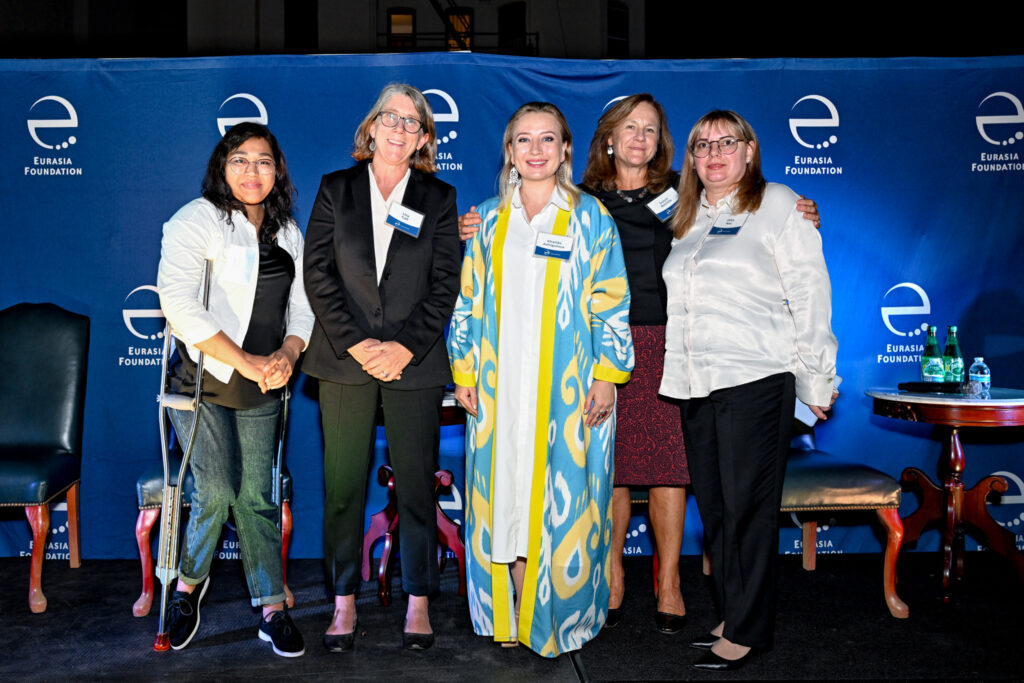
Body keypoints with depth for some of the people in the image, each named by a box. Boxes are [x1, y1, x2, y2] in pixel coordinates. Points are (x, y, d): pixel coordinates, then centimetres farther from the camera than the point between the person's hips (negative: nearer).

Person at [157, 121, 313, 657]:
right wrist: (245, 361, -20)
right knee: (218, 490, -12)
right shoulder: (195, 221, -8)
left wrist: (287, 354, -8)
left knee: (256, 497, 5)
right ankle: (189, 583, 15)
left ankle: (272, 608, 14)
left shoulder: (288, 233, 11)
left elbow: (301, 306, 13)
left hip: (261, 390, 4)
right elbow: (180, 304, -20)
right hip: (203, 380, -4)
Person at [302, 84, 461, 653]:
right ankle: (345, 600, 17)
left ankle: (418, 600, 16)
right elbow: (319, 273, 1)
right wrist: (356, 343, -9)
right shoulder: (336, 189, 8)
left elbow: (446, 283, 1)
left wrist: (407, 346, -10)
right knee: (344, 484, 5)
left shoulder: (440, 198, 8)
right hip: (345, 359, 1)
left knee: (417, 483, 4)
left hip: (415, 363, 0)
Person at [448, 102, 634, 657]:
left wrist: (607, 375, -7)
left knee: (563, 496, 1)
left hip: (569, 386, -2)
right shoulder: (488, 219, 10)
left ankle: (559, 610, 15)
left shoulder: (590, 217, 3)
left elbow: (609, 302, 0)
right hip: (501, 386, 3)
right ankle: (512, 610, 17)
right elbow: (467, 300, 12)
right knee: (505, 494, 5)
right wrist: (464, 371, 6)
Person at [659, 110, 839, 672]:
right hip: (695, 385, 6)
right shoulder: (688, 218, 19)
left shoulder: (777, 204, 2)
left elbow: (809, 293, -2)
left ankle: (747, 630, 8)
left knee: (748, 507, -2)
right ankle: (731, 614, 22)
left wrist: (816, 377, -5)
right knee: (712, 507, 9)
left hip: (756, 379, -6)